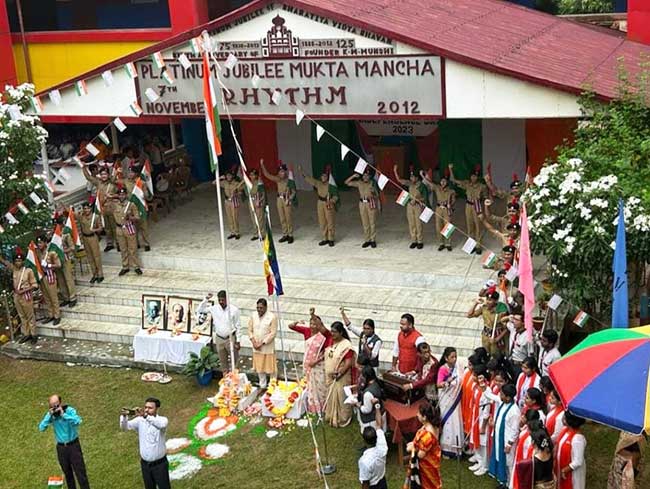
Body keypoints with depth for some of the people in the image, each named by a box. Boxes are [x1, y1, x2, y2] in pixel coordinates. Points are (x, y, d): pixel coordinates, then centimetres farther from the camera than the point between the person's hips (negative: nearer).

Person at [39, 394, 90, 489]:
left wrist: (63, 414, -32)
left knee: (80, 471, -3)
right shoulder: (50, 414, -3)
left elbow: (78, 421, -30)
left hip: (73, 445, -3)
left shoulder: (69, 410, -13)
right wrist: (49, 416, -21)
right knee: (67, 473, 14)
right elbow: (41, 428, -11)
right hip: (61, 447, 3)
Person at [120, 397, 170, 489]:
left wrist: (145, 416, -53)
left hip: (160, 464, -4)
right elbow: (125, 427, -17)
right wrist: (124, 416, -39)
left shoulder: (162, 420, -15)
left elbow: (161, 425, -39)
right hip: (145, 464, 4)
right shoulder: (140, 420, -4)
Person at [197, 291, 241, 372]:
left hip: (231, 338, -3)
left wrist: (238, 341, -9)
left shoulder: (234, 309, -10)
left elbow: (238, 326, -6)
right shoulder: (214, 308, -1)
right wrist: (206, 300, -9)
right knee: (223, 362, 11)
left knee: (234, 361, 0)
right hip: (219, 339, 3)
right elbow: (199, 310, 4)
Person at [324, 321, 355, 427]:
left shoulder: (346, 345, -20)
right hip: (330, 376, 7)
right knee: (331, 396, 18)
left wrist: (339, 373, -30)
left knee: (341, 397, 4)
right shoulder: (331, 342, 3)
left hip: (341, 377, -7)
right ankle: (331, 417, 34)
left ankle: (342, 420, 17)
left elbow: (349, 362, -22)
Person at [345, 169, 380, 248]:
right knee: (365, 223, 7)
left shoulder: (373, 183, -2)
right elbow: (347, 183, 4)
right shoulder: (359, 183, 5)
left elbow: (377, 195, 4)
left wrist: (372, 196, -14)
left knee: (372, 223, 1)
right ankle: (367, 240, 14)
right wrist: (353, 176, -7)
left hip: (371, 204, -3)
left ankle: (373, 240, 8)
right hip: (362, 204, 3)